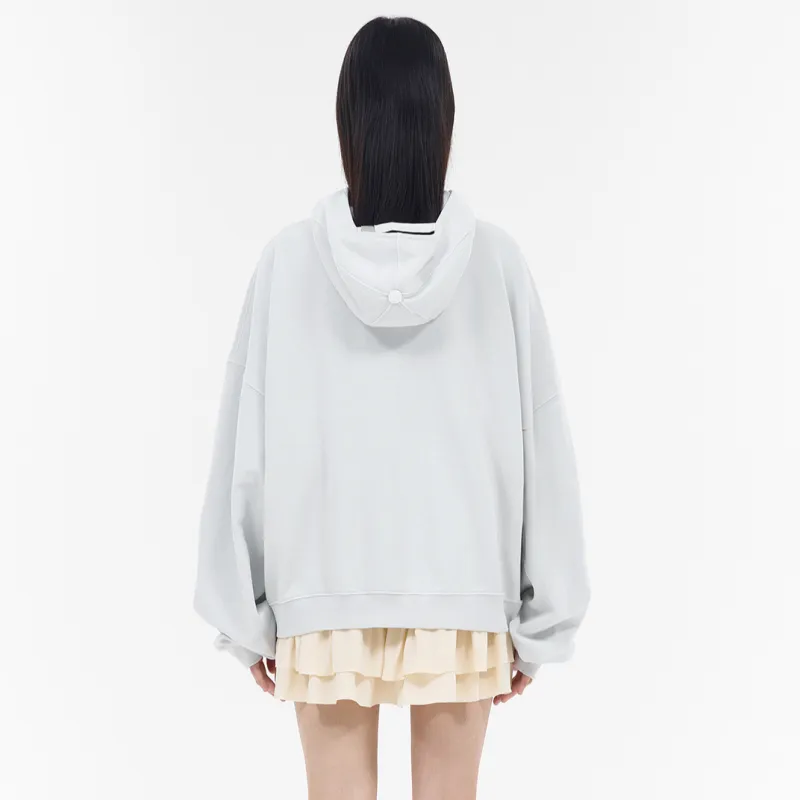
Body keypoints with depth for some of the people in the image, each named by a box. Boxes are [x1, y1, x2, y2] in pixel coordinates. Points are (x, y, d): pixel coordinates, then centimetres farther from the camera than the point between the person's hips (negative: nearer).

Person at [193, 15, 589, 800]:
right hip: (461, 592, 0)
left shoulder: (291, 258, -10)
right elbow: (538, 447, -6)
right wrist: (539, 615, 4)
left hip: (325, 592, 0)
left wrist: (247, 612, 4)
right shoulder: (494, 260, -9)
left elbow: (246, 448, -6)